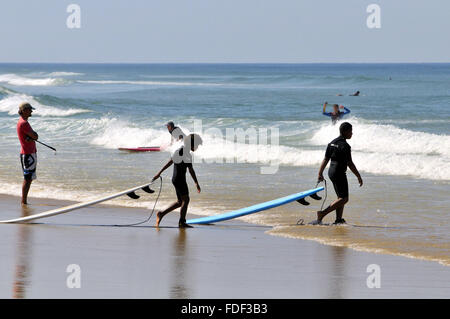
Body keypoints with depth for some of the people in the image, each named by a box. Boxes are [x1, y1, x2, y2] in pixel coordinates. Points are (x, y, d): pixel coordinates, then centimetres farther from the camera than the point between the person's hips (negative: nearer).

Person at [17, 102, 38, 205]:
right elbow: (35, 136, -19)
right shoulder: (23, 123, -17)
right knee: (28, 178, -9)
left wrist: (30, 138, -11)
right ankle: (24, 202, -7)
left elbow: (35, 136, 9)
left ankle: (23, 201, 15)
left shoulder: (23, 122, 16)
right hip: (28, 154, -11)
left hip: (31, 152, 11)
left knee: (29, 178, 13)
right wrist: (32, 136, 2)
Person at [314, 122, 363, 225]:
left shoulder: (332, 143, 9)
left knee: (341, 197, 16)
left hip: (331, 171, 9)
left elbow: (326, 159, 12)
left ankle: (338, 219, 12)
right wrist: (359, 176, -11)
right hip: (339, 173, -9)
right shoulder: (345, 146, -17)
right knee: (344, 199, -6)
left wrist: (320, 173, 17)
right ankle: (323, 214, -14)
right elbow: (350, 164, -17)